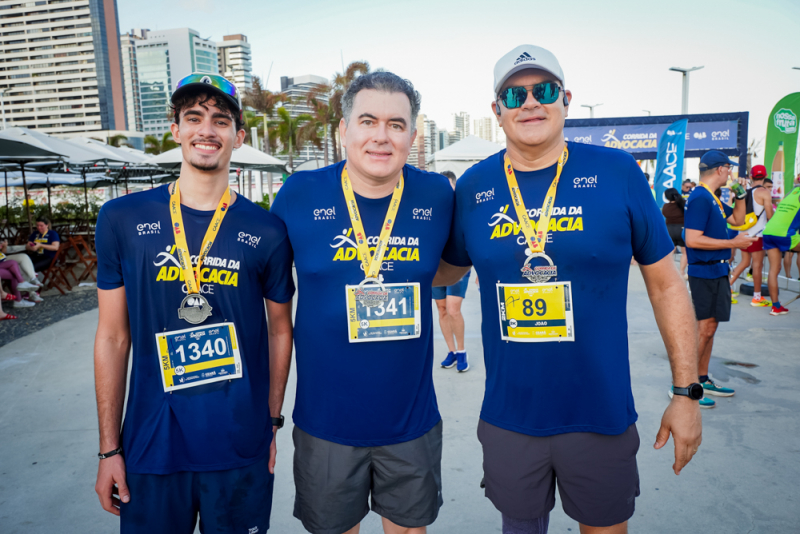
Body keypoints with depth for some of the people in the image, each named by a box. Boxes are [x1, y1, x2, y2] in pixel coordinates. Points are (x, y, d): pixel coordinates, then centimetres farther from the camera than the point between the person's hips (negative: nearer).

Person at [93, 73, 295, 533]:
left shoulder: (266, 231, -5)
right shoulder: (123, 219, -3)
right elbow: (113, 338, 1)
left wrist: (273, 422, 5)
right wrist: (109, 448, 2)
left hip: (241, 447, 0)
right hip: (150, 444, 1)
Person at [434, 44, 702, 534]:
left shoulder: (618, 173, -7)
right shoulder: (474, 187, -2)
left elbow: (666, 283, -1)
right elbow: (448, 269, 13)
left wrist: (687, 392, -1)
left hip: (601, 415, -1)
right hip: (508, 417, 1)